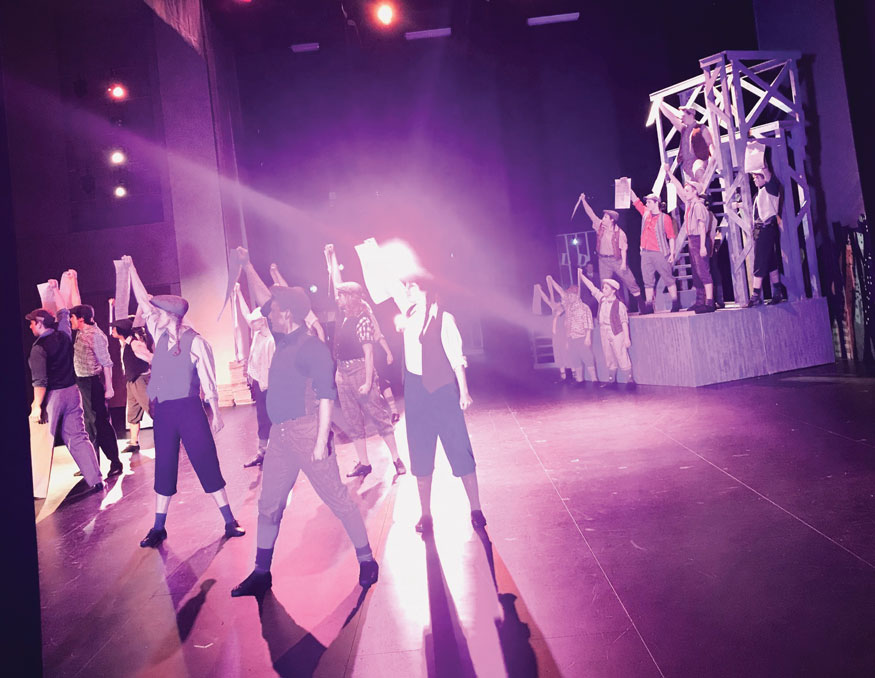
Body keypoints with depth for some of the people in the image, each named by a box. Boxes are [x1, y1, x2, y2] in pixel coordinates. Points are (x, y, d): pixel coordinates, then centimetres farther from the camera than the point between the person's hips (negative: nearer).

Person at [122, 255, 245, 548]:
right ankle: (158, 528, 21)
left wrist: (215, 413, -7)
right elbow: (143, 301, 14)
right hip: (162, 411, 6)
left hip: (189, 409, -6)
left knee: (206, 463, -3)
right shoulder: (160, 336, 7)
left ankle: (230, 521, 6)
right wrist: (131, 269, 18)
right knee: (164, 467, 12)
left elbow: (208, 379, -8)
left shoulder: (195, 342, -9)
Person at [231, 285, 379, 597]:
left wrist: (321, 440, -20)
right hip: (280, 435, 9)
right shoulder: (283, 343, 11)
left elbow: (326, 395, -17)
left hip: (306, 431, -9)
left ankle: (366, 560, 14)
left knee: (336, 498, -1)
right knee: (269, 504, 13)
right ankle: (261, 573, 25)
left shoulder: (312, 346, -13)